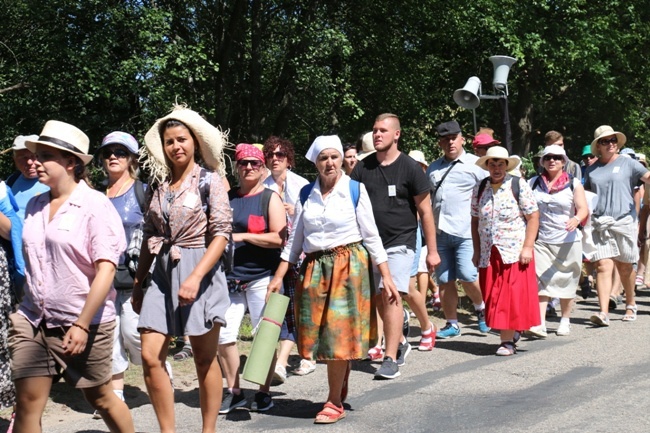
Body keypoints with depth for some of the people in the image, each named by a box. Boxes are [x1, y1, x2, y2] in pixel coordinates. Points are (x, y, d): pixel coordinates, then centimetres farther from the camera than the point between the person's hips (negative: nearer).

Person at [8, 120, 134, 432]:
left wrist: (82, 324, -19)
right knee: (27, 403, 1)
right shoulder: (35, 205, 9)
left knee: (100, 398, 9)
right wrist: (22, 310, 12)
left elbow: (106, 269, -15)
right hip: (32, 320, 5)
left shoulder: (95, 205, -9)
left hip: (83, 321, -5)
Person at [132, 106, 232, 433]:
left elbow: (221, 234, -10)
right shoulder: (158, 185, 11)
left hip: (200, 274, -4)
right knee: (150, 357, -3)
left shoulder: (209, 180, -3)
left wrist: (195, 277, -20)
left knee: (204, 359, 4)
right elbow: (149, 237, 16)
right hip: (163, 275, 5)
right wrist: (138, 281, 13)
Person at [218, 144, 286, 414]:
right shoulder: (227, 198, 13)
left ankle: (264, 392, 16)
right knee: (224, 335, -2)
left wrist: (242, 236, -13)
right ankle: (234, 391, 13)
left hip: (261, 277, -4)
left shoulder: (270, 198, -1)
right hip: (230, 277, 4)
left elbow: (279, 239, -11)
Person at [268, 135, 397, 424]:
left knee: (338, 334, -2)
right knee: (318, 332, 6)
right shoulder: (306, 194, 7)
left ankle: (335, 402, 9)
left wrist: (386, 277, -5)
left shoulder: (355, 190, -3)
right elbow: (295, 239, 10)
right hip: (314, 267, 4)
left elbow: (371, 236, -1)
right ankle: (341, 386, 27)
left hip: (349, 266, -4)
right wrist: (279, 277, 5)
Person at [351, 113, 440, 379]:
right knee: (377, 298, 12)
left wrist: (432, 250, -3)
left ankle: (391, 359, -12)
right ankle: (400, 343, 34)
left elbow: (425, 211, -2)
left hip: (400, 242, -5)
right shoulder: (362, 168, 4)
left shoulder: (410, 167, -5)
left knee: (391, 295, -16)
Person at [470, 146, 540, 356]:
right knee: (492, 298, 4)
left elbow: (533, 217, -5)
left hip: (515, 252, -4)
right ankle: (511, 332, 19)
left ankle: (508, 341, 1)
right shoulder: (479, 189, 8)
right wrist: (476, 250, 7)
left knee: (512, 297, -5)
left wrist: (527, 247, -12)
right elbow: (475, 221, 11)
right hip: (488, 254, 4)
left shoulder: (519, 185, -3)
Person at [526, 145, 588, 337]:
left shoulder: (574, 184, 3)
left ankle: (565, 321, 24)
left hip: (568, 241, -1)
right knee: (540, 282, -9)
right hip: (541, 241, 1)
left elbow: (583, 208, -7)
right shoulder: (533, 183, 9)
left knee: (566, 282, 8)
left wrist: (576, 219, -30)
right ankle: (540, 324, -14)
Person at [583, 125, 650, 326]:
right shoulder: (592, 169, 13)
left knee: (625, 267, 9)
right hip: (600, 224, 1)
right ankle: (603, 312, -17)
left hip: (624, 221, -1)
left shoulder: (627, 163, 5)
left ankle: (630, 304, 31)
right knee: (603, 266, -10)